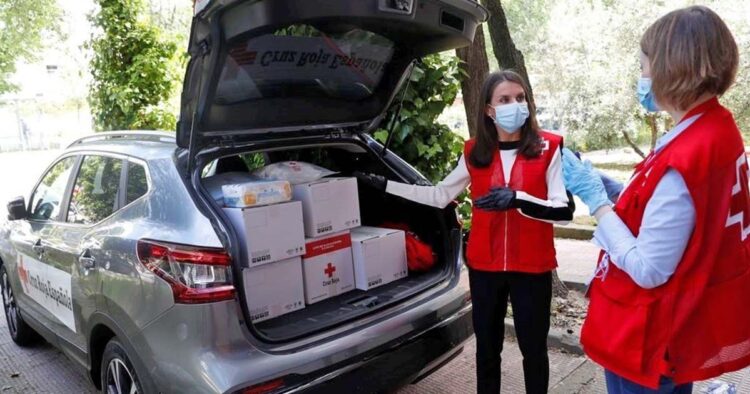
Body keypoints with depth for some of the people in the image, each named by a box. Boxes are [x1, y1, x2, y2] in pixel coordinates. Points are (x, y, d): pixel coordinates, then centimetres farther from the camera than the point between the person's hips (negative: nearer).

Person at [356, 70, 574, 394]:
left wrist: (517, 199, -27)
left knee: (533, 348, 12)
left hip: (532, 268, -2)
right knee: (487, 347, 15)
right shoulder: (474, 153, 3)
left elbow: (564, 211, -11)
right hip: (484, 267, 3)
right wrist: (385, 185, 8)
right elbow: (439, 196, 10)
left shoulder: (548, 148, -6)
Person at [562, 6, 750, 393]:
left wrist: (595, 197, -22)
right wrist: (617, 192, 2)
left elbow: (647, 271, -27)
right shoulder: (718, 128, 0)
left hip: (649, 339, -9)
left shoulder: (682, 161, -30)